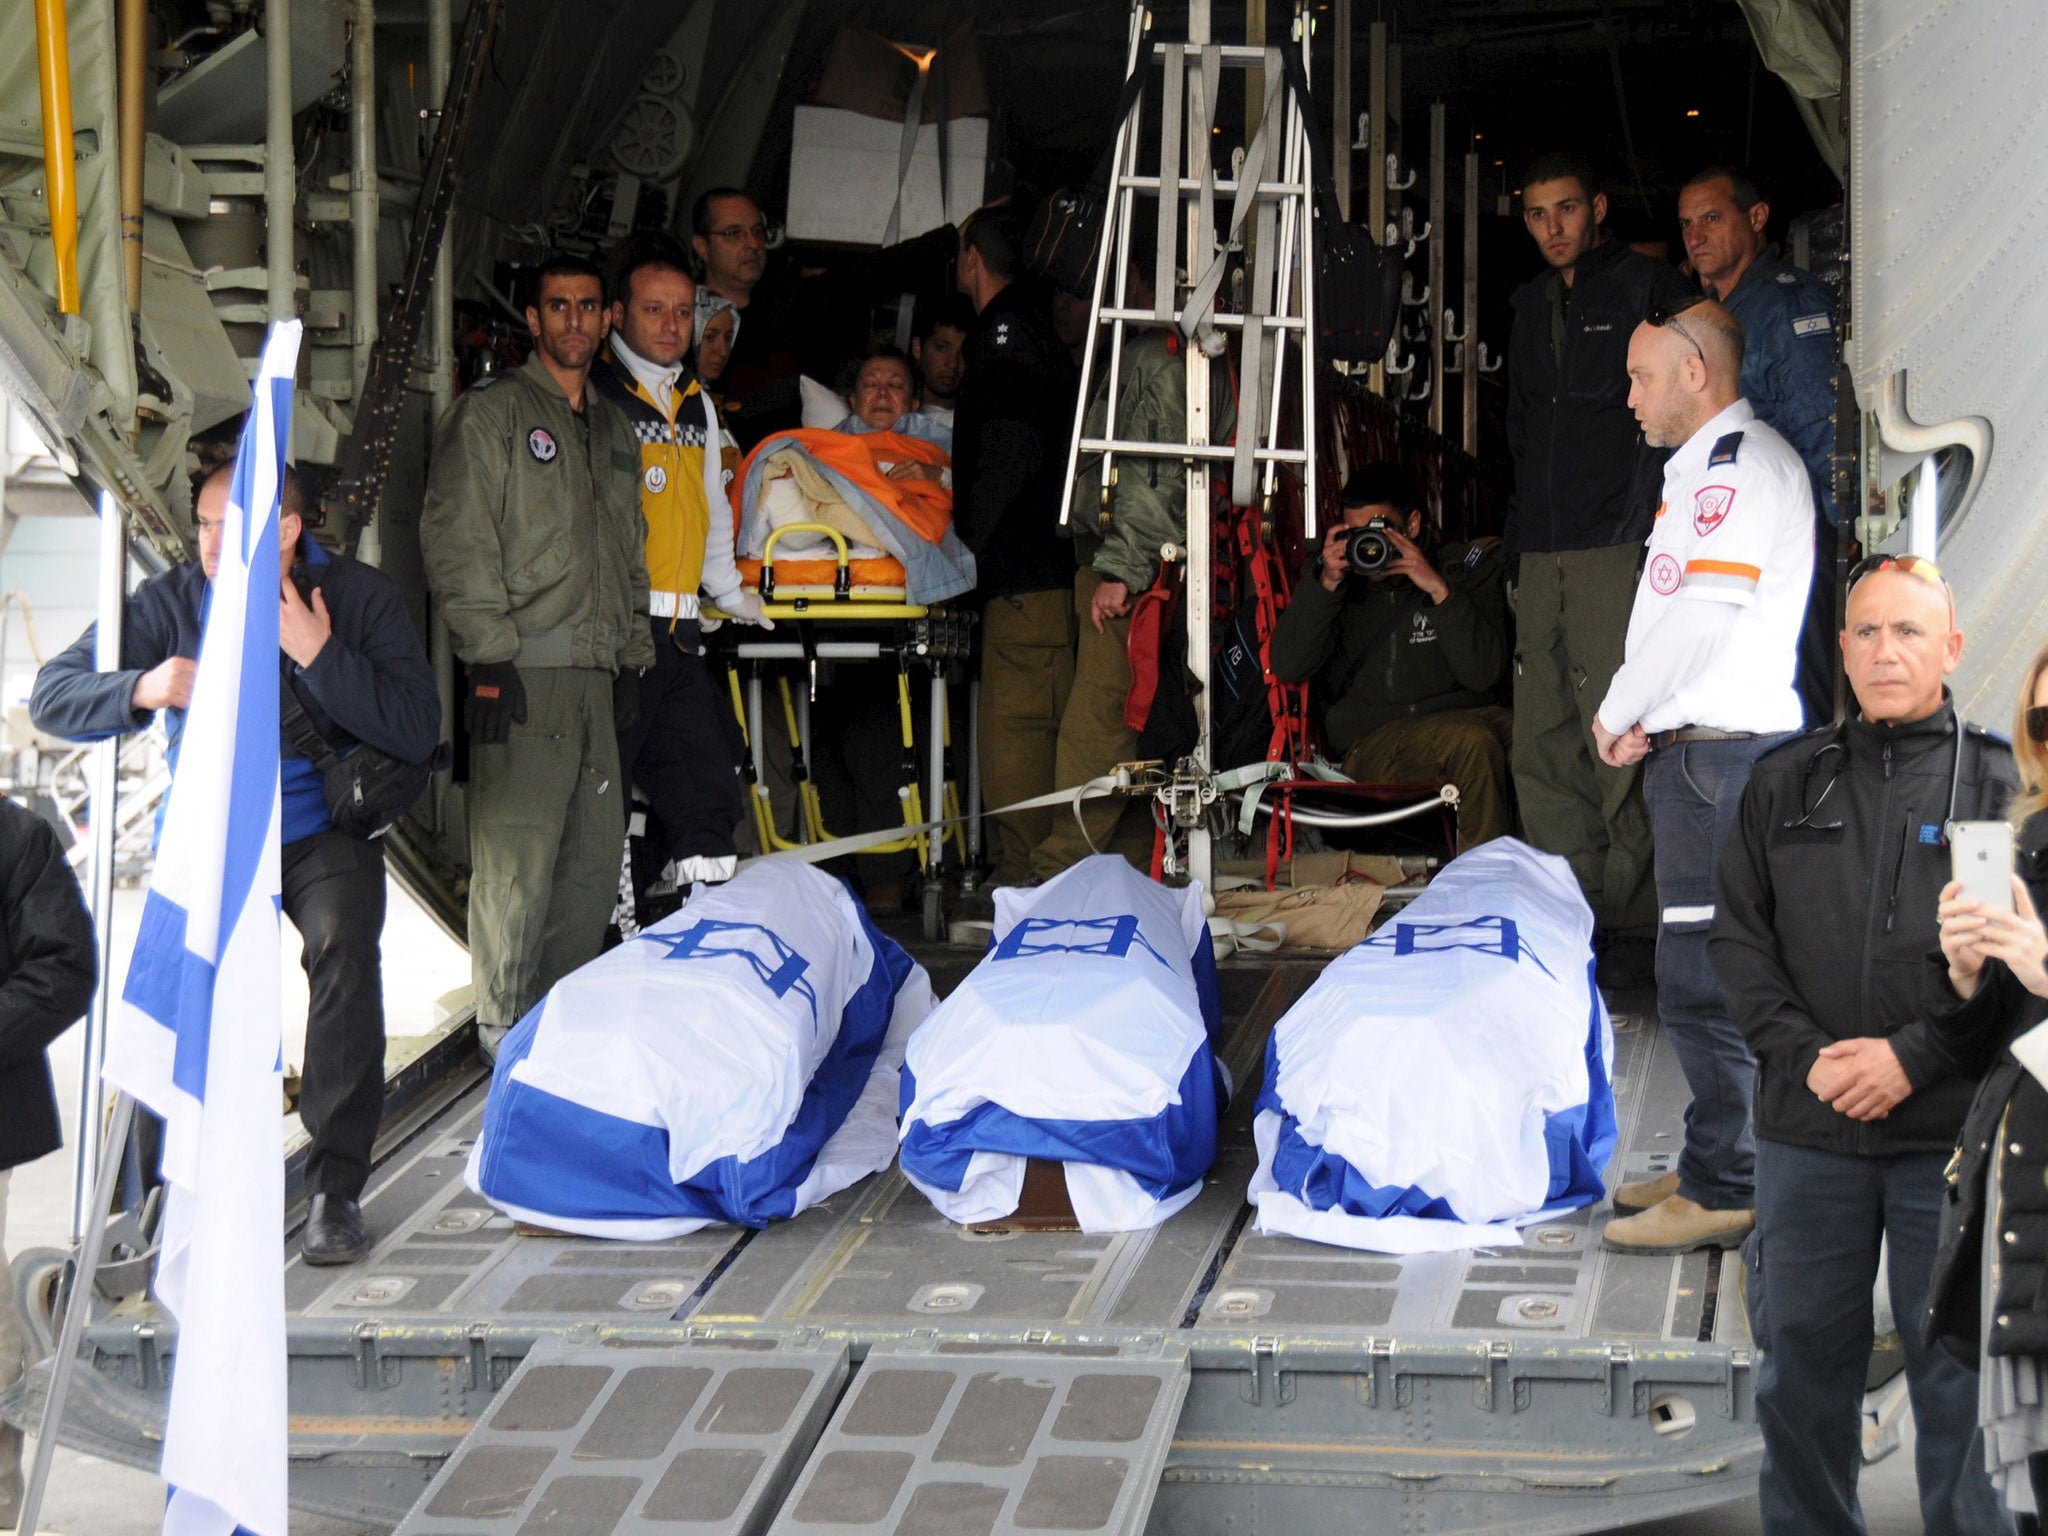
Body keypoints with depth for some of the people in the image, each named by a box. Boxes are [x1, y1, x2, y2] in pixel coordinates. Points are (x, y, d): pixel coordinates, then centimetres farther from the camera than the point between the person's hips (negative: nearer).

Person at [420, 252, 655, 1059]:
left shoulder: (613, 428, 22)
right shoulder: (491, 412, -1)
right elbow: (455, 540, -8)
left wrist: (633, 655, 19)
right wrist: (489, 654, -14)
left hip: (596, 674, 7)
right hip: (524, 669, -7)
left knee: (594, 856, 7)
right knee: (518, 855, -8)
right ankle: (506, 1027, -1)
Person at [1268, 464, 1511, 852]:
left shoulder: (1463, 567, 8)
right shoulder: (1336, 573, 10)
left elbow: (1483, 673, -5)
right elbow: (1287, 668, -2)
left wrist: (1440, 591, -14)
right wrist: (1326, 585, -11)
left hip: (1463, 714, 1)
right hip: (1372, 742, -1)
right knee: (1471, 740, -33)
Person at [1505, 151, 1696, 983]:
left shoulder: (1647, 289, 0)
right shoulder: (1532, 305, 21)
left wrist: (1654, 525, -11)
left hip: (1618, 548, -7)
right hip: (1542, 554, 7)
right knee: (1541, 748, 5)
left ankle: (1634, 920, -3)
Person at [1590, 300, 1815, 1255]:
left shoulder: (1742, 462, -13)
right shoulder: (1703, 466, 21)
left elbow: (1700, 615, -20)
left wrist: (1619, 712, -8)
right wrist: (1643, 719, 7)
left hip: (1724, 753, -11)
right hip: (1695, 750, 11)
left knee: (1707, 980, -9)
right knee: (1700, 973, 15)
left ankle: (1724, 1194, -5)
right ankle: (1711, 1168, 23)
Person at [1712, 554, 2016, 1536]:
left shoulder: (1999, 784, 1)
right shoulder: (1785, 785, 9)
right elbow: (1737, 939, 6)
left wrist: (1914, 1055, -14)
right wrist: (1806, 1054, -8)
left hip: (1954, 1131, -3)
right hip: (1806, 1129, 3)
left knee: (1960, 1378, 3)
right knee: (1801, 1369, 11)